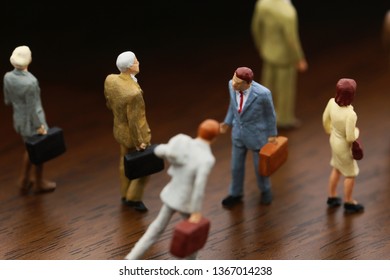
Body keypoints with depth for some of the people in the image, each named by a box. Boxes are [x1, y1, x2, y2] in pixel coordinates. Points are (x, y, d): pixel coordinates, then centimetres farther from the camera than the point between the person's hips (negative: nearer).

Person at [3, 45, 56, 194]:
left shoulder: (8, 77, -14)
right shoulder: (30, 82, -35)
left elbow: (8, 101, 1)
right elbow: (33, 109, -27)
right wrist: (40, 127, -15)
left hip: (19, 120, 6)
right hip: (33, 122, -6)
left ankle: (25, 182, 42)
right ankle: (39, 183, 40)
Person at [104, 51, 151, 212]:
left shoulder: (110, 79, -17)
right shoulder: (134, 93, -40)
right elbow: (134, 121, -29)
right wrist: (139, 142, -15)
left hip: (120, 128, 8)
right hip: (134, 133, -8)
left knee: (124, 161, 26)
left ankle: (125, 195, 44)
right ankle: (134, 198, 27)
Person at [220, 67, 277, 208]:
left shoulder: (262, 93, -35)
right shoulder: (233, 84, -21)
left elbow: (269, 112, -15)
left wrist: (272, 134, -3)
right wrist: (228, 122, 4)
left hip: (257, 134, -4)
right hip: (239, 133, 4)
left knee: (260, 165, 18)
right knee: (237, 165, 20)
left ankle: (265, 190, 50)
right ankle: (236, 194, 46)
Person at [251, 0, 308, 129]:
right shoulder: (288, 13, -38)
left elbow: (256, 27, -2)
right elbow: (291, 41, -28)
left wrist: (261, 47, 16)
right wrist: (300, 60, -11)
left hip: (269, 52, 6)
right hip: (284, 57, -6)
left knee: (269, 86, 24)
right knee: (285, 89, 16)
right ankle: (284, 119, 34)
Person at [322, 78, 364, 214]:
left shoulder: (332, 102, -20)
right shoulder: (350, 114, -40)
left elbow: (325, 119, -1)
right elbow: (350, 138, -30)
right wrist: (356, 131, -8)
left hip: (334, 140, 6)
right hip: (344, 146, -6)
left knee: (336, 169, 30)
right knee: (350, 174, 20)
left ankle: (332, 197, 49)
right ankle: (348, 202, 40)